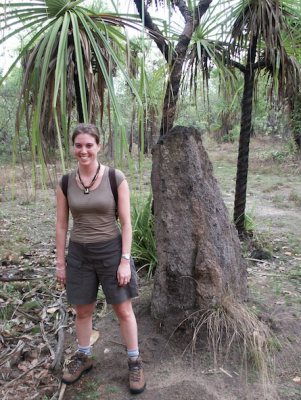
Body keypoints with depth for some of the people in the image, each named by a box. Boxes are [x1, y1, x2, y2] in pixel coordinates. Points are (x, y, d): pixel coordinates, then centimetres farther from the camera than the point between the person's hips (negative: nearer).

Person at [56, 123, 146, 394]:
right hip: (79, 253, 3)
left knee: (124, 311, 10)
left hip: (111, 250, -3)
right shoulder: (65, 183, -3)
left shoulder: (116, 178, -12)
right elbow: (62, 225, 4)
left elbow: (126, 222, -9)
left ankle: (134, 362, 32)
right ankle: (83, 358, 43)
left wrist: (125, 261, -12)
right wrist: (61, 263, 6)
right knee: (82, 311, 18)